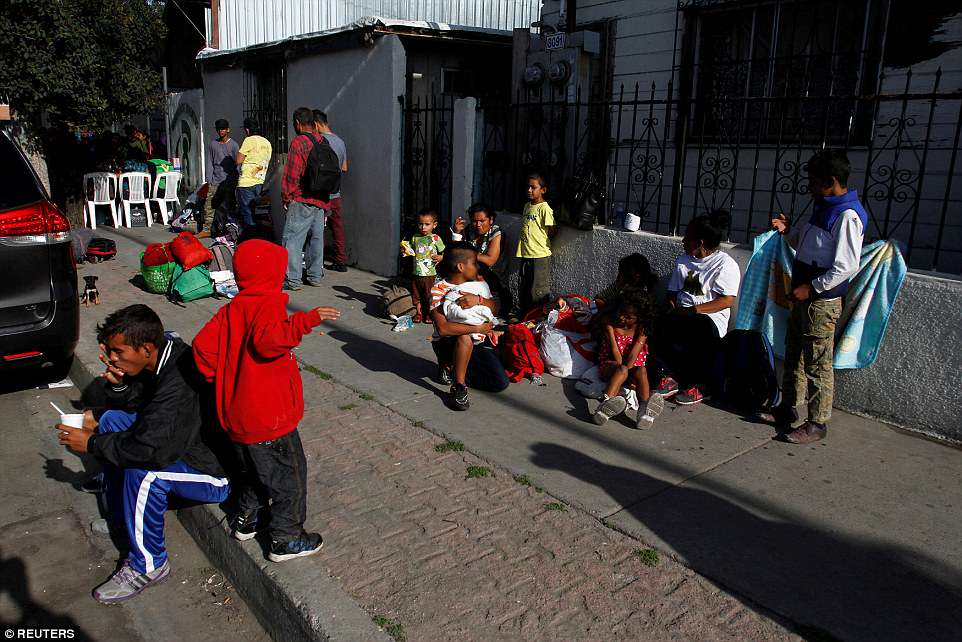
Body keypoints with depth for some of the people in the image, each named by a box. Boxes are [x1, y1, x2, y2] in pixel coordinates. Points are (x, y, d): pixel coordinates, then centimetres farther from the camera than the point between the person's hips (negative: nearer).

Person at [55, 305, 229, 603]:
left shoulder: (179, 387, -35)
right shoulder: (167, 346, -7)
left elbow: (148, 451, -37)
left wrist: (91, 443, -20)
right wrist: (120, 382, -14)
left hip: (217, 471, -10)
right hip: (185, 443, 10)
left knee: (143, 472, -33)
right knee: (112, 420, 10)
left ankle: (148, 566, -10)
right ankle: (120, 518, 23)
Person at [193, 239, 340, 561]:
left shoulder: (230, 310, 7)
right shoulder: (268, 305, -17)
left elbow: (203, 345, 2)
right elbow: (267, 340, -36)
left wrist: (220, 379, 11)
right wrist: (306, 320, -37)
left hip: (236, 418, 8)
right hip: (270, 419, -8)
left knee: (258, 469, 29)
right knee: (289, 477, 7)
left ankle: (245, 520, 41)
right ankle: (287, 540, 17)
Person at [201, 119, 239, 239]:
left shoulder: (233, 145, 1)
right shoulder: (213, 144, 11)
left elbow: (237, 164, -1)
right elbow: (210, 163, 11)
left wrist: (235, 182, -6)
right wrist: (209, 180, 3)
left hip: (229, 182, -3)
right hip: (215, 182, 3)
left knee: (230, 207, 0)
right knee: (208, 206, -1)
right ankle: (206, 230, 6)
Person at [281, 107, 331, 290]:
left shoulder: (298, 142, -11)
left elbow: (292, 174, -13)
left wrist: (286, 197, -1)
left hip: (302, 200, -7)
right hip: (322, 200, 7)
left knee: (292, 239, -3)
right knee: (317, 238, 14)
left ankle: (293, 279, -6)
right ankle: (315, 276, 20)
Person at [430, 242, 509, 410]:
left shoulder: (479, 282, 4)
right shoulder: (439, 289, -15)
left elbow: (495, 308, -5)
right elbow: (443, 329, -27)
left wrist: (479, 300, -26)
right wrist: (478, 328, -25)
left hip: (479, 341, 6)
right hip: (448, 344, -6)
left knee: (501, 382, -9)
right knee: (465, 338, -40)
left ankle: (452, 369, 9)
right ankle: (458, 387, -21)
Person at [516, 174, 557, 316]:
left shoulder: (544, 208, -13)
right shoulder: (527, 206, 12)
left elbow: (553, 231, -12)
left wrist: (541, 240, -1)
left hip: (540, 256, -8)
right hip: (525, 254, 8)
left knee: (539, 291, -2)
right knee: (523, 289, 17)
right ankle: (523, 315, 29)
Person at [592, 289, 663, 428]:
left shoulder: (641, 330, -2)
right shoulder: (611, 326, -3)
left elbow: (634, 353, -14)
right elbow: (615, 351, -12)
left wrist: (626, 367, -28)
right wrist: (622, 368, -21)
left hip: (633, 366, 2)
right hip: (610, 365, -1)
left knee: (641, 371, -32)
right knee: (622, 371, -36)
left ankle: (645, 410, -51)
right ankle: (606, 402, -60)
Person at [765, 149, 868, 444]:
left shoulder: (848, 215, -17)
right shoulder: (824, 206, 12)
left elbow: (847, 266, -22)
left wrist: (812, 287, -19)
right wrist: (789, 230, 6)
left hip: (822, 300, -10)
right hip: (804, 296, 10)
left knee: (818, 363, -2)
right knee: (794, 353, 17)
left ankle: (818, 423, 8)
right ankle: (787, 408, 30)